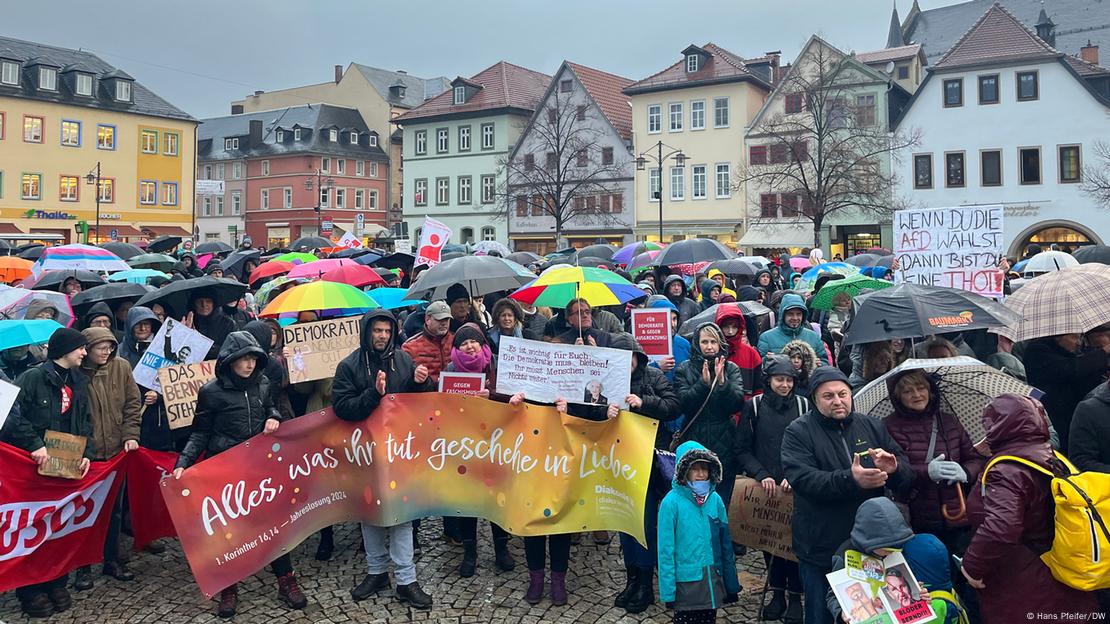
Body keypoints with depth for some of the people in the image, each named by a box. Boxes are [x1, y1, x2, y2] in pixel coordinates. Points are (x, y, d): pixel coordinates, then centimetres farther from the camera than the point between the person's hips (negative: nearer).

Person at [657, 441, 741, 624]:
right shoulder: (672, 502, -14)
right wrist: (668, 590, -12)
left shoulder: (715, 499, -2)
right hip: (685, 581, -4)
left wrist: (731, 584, 9)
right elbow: (666, 549, -11)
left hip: (713, 579, 4)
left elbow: (726, 543, 6)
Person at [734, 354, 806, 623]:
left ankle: (794, 596, 17)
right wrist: (762, 475, -13)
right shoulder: (754, 406, 0)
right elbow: (742, 450, 0)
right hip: (765, 488, 0)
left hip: (795, 488, 0)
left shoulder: (803, 406, 2)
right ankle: (777, 592, 25)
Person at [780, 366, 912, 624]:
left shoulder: (872, 426, 6)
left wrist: (893, 468, -21)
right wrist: (850, 480, -36)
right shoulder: (798, 432, -7)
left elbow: (907, 474, 3)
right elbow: (801, 478, -23)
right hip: (821, 551, -4)